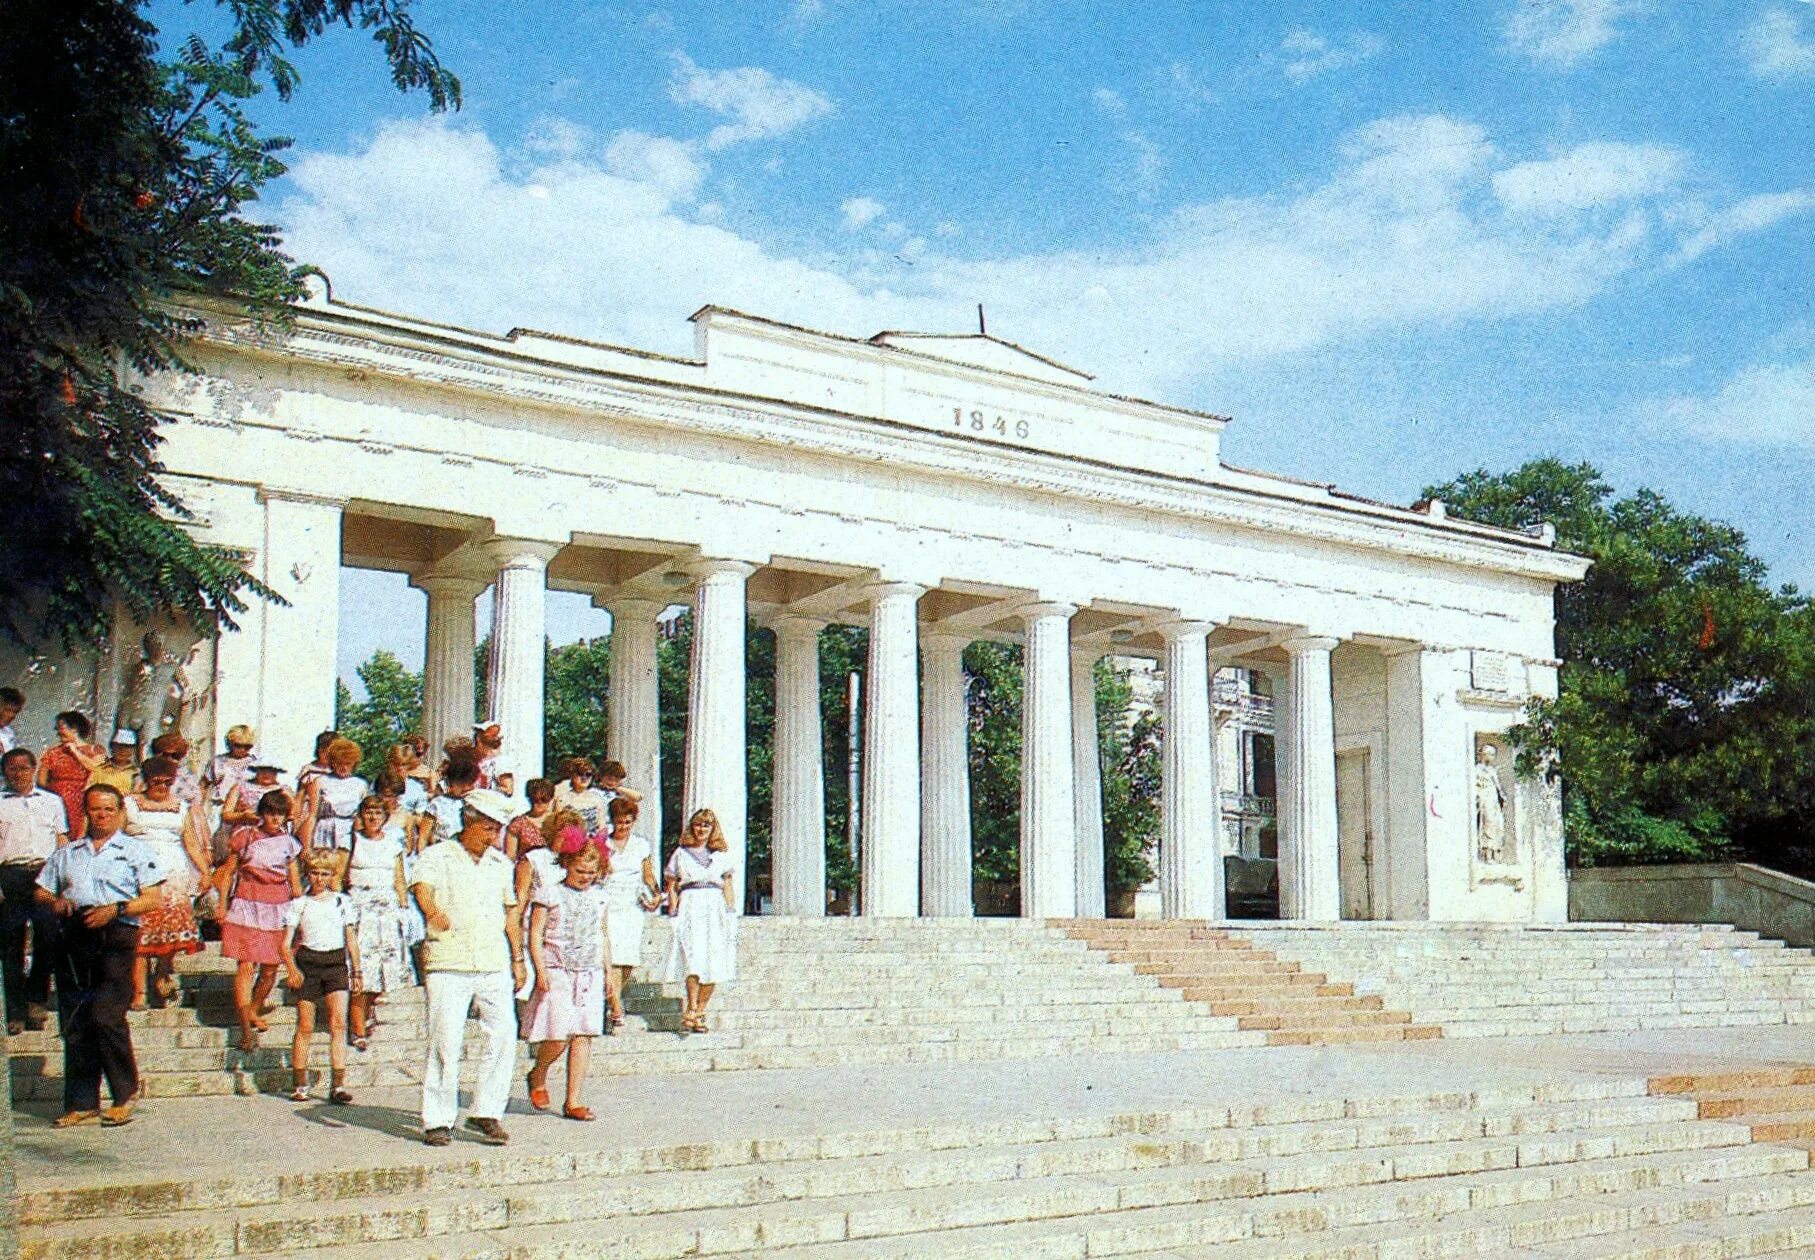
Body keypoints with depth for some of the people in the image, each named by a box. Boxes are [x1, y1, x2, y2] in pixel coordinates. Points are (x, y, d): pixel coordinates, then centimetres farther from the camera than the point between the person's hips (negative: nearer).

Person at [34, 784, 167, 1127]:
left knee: (106, 1017, -14)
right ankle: (81, 1103, 8)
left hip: (116, 936, -4)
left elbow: (153, 898, 1)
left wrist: (115, 909, -13)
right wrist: (54, 902, -2)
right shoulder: (66, 853, 24)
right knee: (73, 1023, 2)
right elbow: (41, 891, 21)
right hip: (74, 938, 4)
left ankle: (126, 1093, 2)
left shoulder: (136, 851, 11)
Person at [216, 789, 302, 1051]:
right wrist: (223, 902, 2)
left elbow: (295, 881, 14)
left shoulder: (289, 842, 9)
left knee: (270, 970, 6)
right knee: (246, 967, -11)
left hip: (277, 911, 3)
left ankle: (254, 1012, 31)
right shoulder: (246, 837, 3)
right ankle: (246, 1030, -12)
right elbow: (228, 871, 8)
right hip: (247, 908, -3)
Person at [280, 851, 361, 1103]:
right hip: (307, 962, 0)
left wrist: (356, 971, 11)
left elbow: (352, 940, 15)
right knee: (305, 1027, 2)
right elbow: (286, 944, 2)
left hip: (336, 962, 0)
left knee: (338, 1023, -12)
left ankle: (338, 1085, -14)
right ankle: (300, 1085, 13)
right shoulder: (298, 905, 7)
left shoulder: (343, 902, 11)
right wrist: (291, 969, -14)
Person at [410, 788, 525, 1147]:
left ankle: (486, 1113, 6)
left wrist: (518, 959, 24)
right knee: (445, 1041, -5)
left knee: (503, 1034, -5)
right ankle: (437, 1120, 6)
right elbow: (421, 886, -19)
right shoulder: (436, 856, 2)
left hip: (494, 965, 4)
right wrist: (433, 911, -41)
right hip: (449, 964, -4)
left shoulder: (500, 862, 18)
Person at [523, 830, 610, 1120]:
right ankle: (538, 1076, 21)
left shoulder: (598, 896, 12)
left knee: (583, 1037, 0)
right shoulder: (550, 895, -2)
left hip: (590, 975, 4)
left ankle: (573, 1101, 5)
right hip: (557, 974, -4)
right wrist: (541, 971, -14)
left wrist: (609, 973, 17)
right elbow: (535, 935, -5)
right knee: (559, 1037, -10)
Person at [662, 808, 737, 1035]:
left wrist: (731, 914, 7)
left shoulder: (721, 855, 14)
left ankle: (699, 1012, 4)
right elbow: (672, 886, 8)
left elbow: (728, 887, 14)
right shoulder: (681, 853, 10)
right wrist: (674, 912, -2)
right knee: (694, 959, -17)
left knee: (714, 964, -3)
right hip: (690, 908, -2)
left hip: (716, 909, 2)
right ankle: (691, 1010, -14)